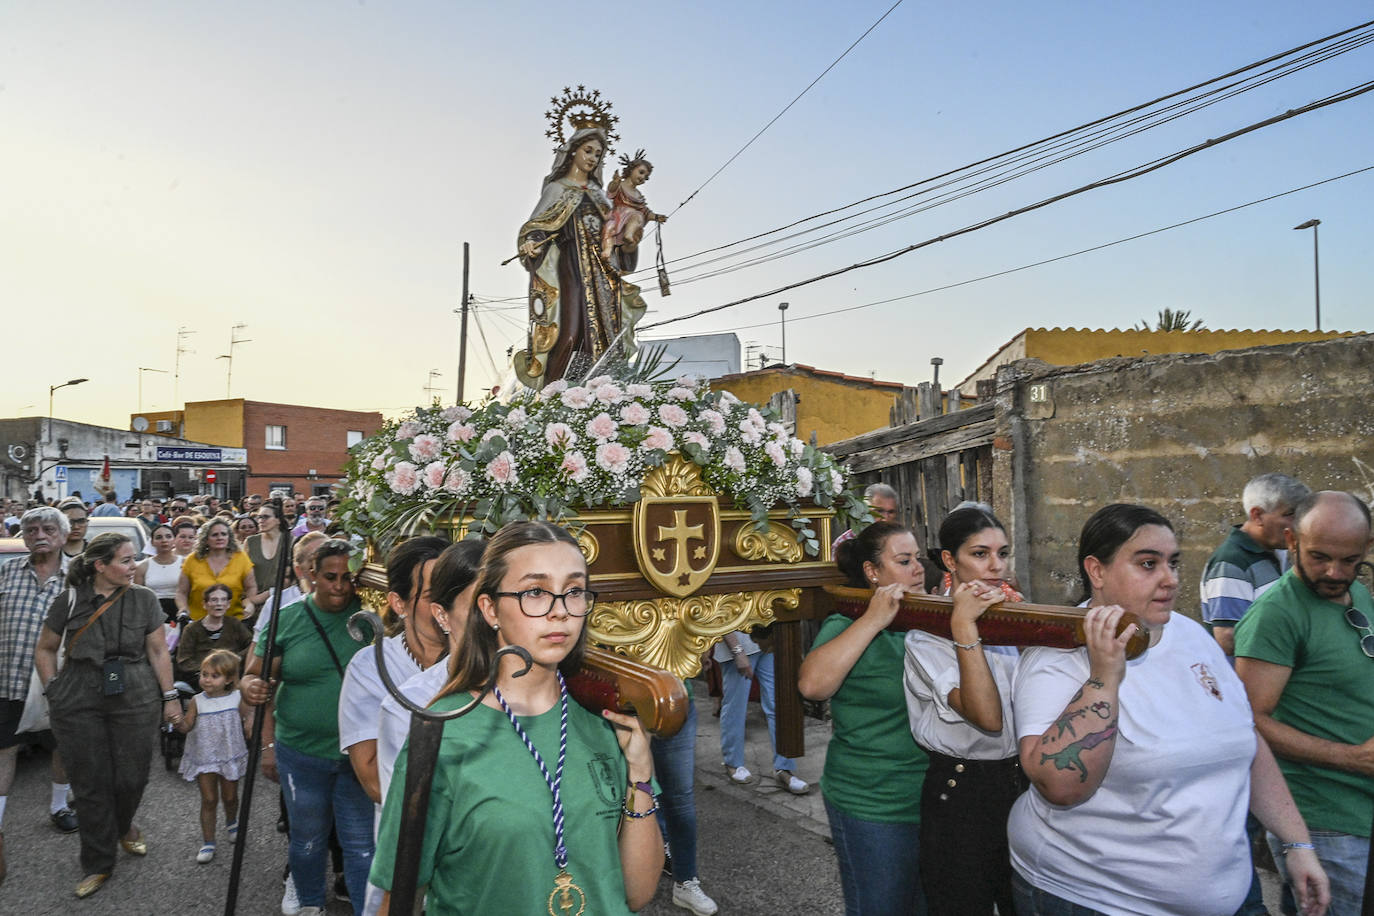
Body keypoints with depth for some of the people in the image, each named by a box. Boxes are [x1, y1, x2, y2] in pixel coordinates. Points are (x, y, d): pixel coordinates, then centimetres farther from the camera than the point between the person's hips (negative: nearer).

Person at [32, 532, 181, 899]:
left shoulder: (144, 598, 0)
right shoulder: (69, 601, 0)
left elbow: (158, 651, 3)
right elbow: (44, 650, 11)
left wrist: (170, 696, 1)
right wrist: (53, 690, 2)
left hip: (135, 700, 0)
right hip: (78, 704, 0)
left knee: (131, 777, 4)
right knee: (90, 784, 5)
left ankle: (123, 827, 38)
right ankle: (98, 865, 21)